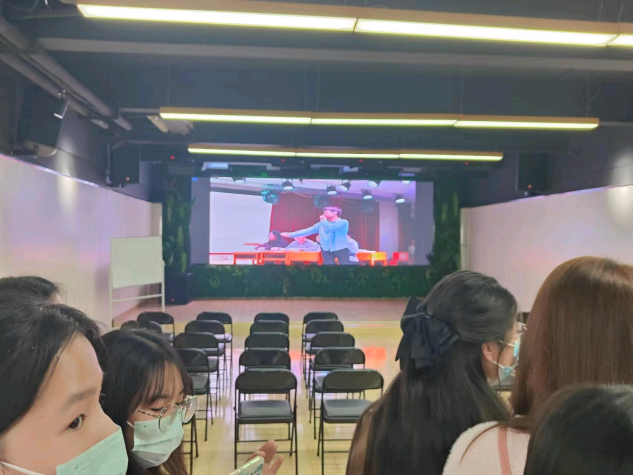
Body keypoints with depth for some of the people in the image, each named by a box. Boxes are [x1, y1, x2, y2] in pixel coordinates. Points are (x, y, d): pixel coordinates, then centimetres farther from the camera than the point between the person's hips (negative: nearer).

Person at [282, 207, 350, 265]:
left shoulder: (343, 222, -7)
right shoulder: (321, 224, 10)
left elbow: (330, 228, -23)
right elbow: (308, 231, 10)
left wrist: (323, 220, -3)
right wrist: (290, 234, 6)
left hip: (341, 250, -4)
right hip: (327, 250, 5)